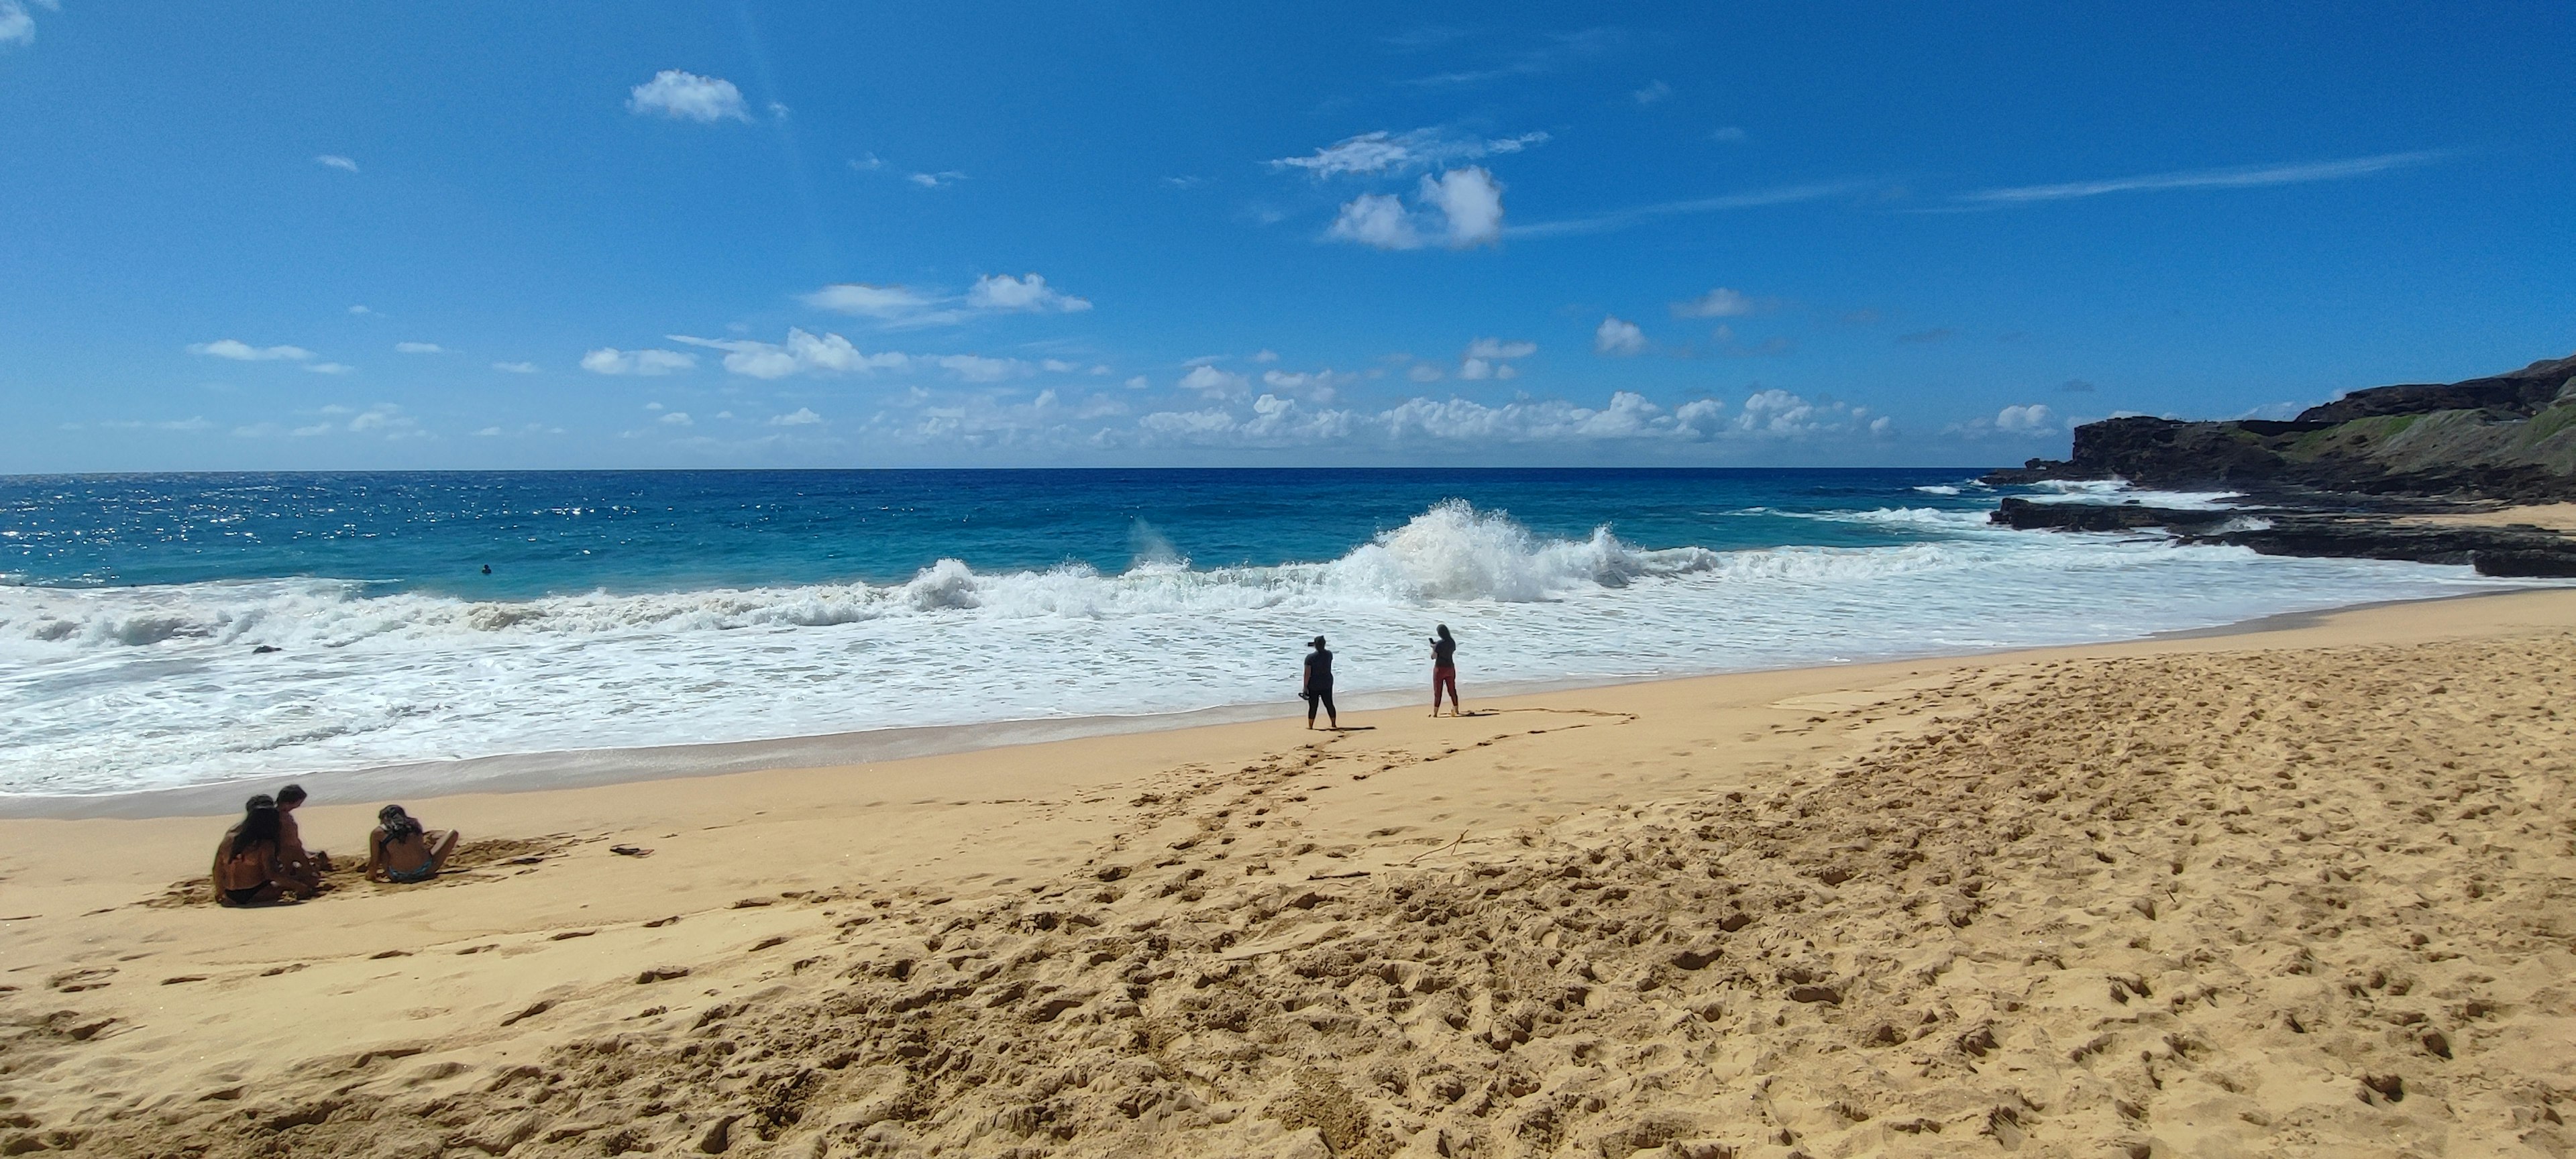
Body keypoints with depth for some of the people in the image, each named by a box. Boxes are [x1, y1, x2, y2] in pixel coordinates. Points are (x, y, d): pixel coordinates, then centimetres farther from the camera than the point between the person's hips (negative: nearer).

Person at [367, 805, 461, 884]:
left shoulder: (378, 832, 6)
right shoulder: (414, 824, 11)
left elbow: (374, 861, 9)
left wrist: (371, 875, 24)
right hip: (424, 871, 0)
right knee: (452, 833, 16)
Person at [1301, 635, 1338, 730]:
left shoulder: (1310, 657, -18)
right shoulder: (1329, 654, -4)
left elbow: (1307, 674, -17)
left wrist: (1305, 687, -9)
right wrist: (1321, 648, 18)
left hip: (1314, 686, -4)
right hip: (1327, 684, 4)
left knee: (1313, 707, 5)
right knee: (1329, 704, 16)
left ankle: (1310, 727, 12)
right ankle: (1334, 725, 27)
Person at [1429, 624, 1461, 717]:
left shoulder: (1439, 644, -19)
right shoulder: (1452, 642, -1)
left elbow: (1433, 656, -16)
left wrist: (1433, 648, 2)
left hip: (1440, 668, -5)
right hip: (1450, 668, 5)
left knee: (1438, 691, 1)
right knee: (1452, 690, 16)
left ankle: (1435, 713, 2)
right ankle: (1456, 711, 25)